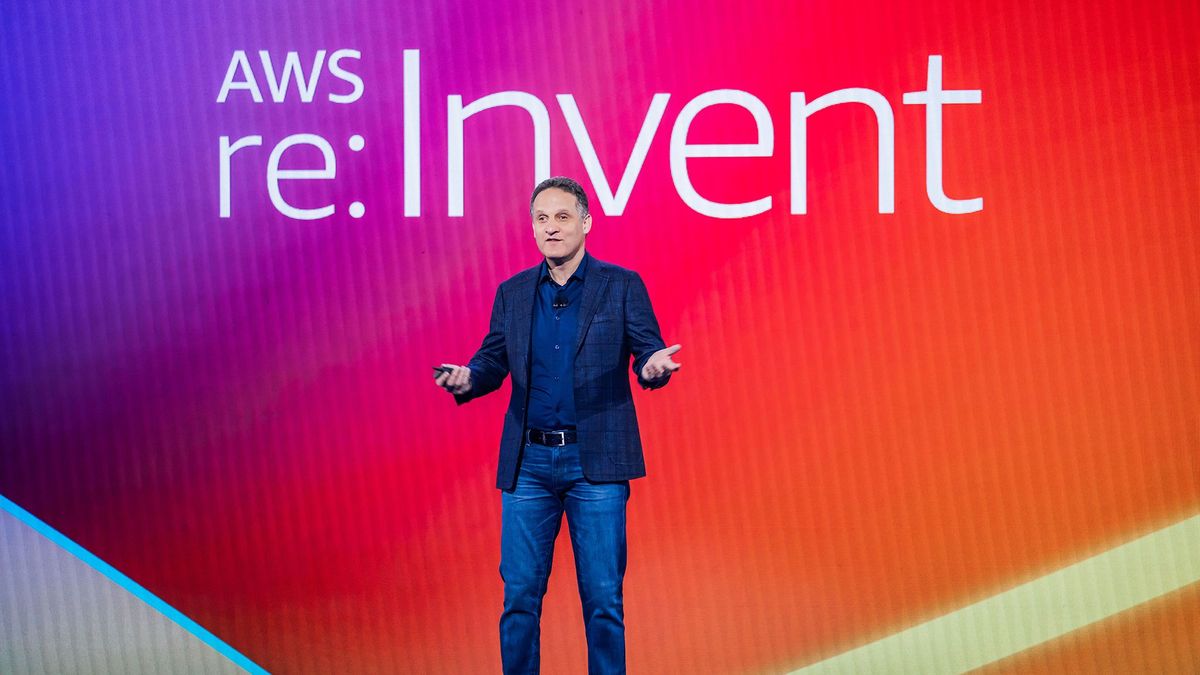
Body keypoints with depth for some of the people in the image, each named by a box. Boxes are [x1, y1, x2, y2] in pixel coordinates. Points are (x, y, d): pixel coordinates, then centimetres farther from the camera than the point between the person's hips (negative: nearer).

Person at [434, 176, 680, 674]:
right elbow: (493, 360, 10)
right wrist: (467, 377, -12)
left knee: (603, 597, 4)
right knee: (519, 595, 7)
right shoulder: (512, 293, 10)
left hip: (597, 462, -2)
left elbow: (648, 351, -4)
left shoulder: (622, 286, 1)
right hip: (528, 461, 3)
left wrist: (654, 365, -28)